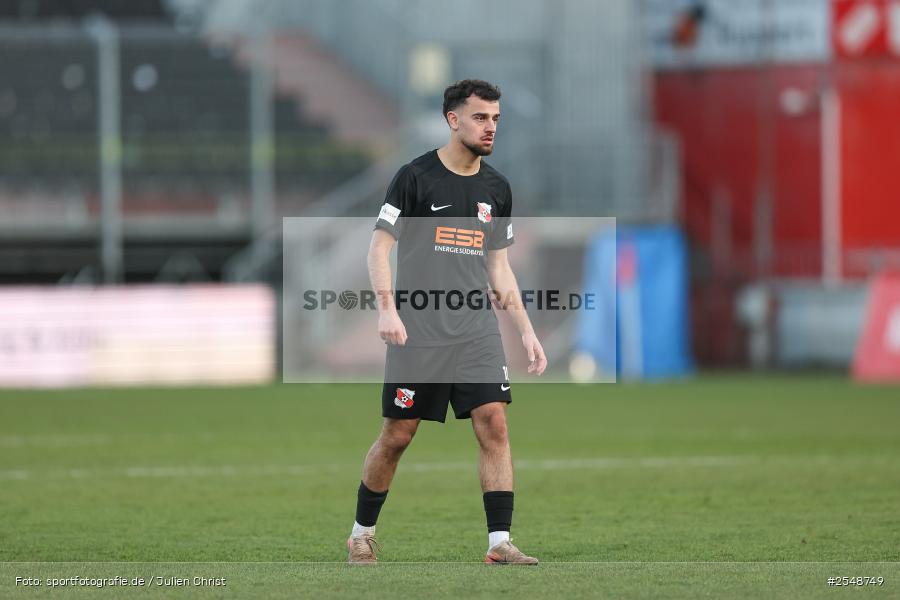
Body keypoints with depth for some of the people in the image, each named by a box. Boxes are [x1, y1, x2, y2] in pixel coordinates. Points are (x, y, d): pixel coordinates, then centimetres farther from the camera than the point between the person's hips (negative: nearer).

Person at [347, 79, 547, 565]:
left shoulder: (496, 187, 12)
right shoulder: (415, 177, -4)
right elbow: (379, 247, -4)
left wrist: (526, 331, 12)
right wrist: (387, 309, -18)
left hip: (477, 330, 4)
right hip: (418, 330, -4)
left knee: (494, 425, -10)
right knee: (397, 435, 1)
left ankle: (499, 544, -10)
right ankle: (361, 534, 19)